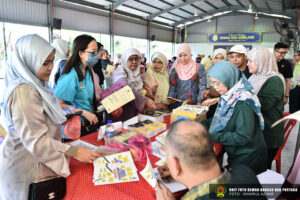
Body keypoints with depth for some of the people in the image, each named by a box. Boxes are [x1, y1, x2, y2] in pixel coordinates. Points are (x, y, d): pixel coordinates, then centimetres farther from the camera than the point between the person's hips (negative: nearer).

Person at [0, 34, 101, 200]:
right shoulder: (24, 92, -26)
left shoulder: (34, 85, 3)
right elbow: (36, 140, -27)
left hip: (37, 157, 9)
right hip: (28, 166, -9)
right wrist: (76, 152, -25)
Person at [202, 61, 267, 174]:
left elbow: (243, 137, -28)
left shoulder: (243, 101, -27)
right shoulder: (229, 96, -2)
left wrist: (213, 136, -28)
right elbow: (220, 118, 9)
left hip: (248, 159, -7)